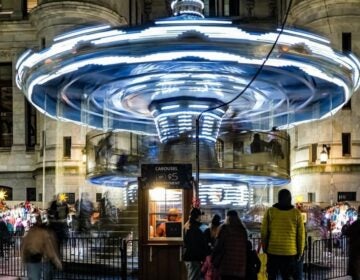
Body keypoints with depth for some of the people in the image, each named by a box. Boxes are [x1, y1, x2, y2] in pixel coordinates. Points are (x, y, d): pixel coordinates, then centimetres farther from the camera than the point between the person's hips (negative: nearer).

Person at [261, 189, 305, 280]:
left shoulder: (270, 212, -2)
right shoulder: (296, 213, -2)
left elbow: (264, 232, 0)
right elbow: (301, 235, 0)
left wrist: (265, 248, 12)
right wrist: (300, 252, 10)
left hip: (272, 252, 0)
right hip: (290, 253, 0)